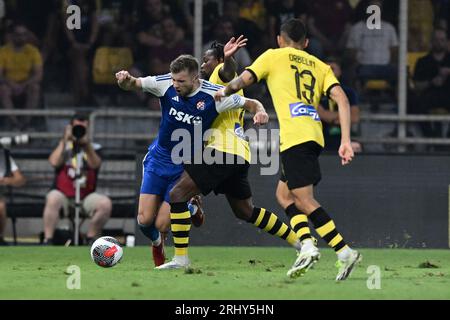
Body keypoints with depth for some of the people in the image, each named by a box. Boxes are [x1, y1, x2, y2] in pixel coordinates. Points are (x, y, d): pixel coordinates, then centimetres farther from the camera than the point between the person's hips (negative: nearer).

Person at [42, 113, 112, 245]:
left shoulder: (94, 148, 12)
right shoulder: (63, 146, 11)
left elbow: (95, 164, -10)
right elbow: (54, 162, -9)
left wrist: (87, 144, -21)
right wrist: (65, 141, -8)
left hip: (86, 196, 1)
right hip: (63, 194, -1)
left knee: (106, 204, -27)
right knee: (53, 199, -36)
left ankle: (90, 239, -7)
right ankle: (48, 240, -34)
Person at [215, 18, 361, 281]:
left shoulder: (274, 56, 12)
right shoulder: (319, 66, 22)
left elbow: (242, 81, 7)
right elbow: (341, 98, 8)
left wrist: (224, 92, 30)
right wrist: (346, 141, 3)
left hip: (295, 136, -6)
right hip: (315, 134, 6)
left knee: (304, 200, -9)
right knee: (284, 192, 19)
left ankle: (345, 253, -19)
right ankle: (307, 245, 1)